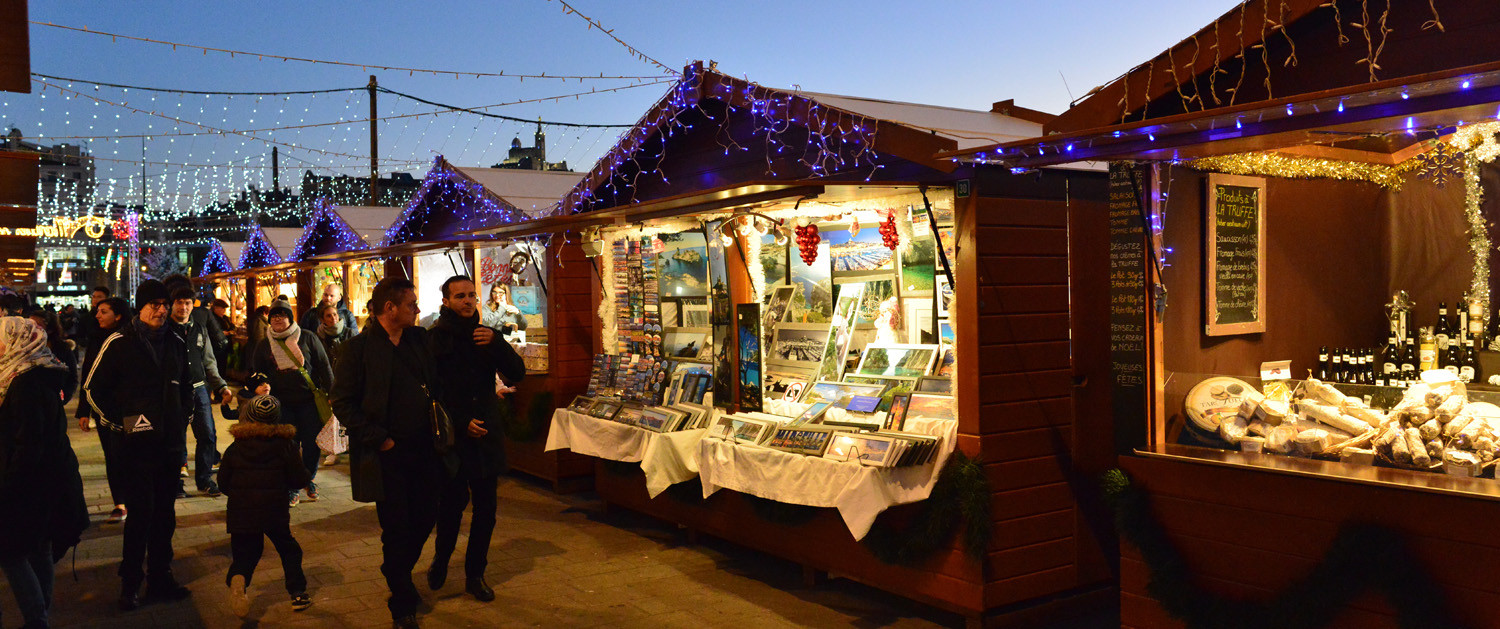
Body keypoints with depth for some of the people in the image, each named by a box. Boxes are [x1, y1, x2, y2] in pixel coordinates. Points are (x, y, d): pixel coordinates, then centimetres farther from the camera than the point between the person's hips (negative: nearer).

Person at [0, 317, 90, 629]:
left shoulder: (26, 383, -20)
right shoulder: (41, 376, 10)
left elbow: (28, 445, -22)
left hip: (33, 483, -10)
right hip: (51, 478, 10)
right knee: (38, 548, 15)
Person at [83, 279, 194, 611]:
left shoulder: (176, 343, 10)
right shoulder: (119, 343, -5)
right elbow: (93, 388, -1)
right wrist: (121, 421, -7)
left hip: (171, 443, 5)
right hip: (137, 443, -5)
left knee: (165, 513, 10)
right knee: (140, 513, -5)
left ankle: (160, 578, 20)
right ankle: (130, 584, 7)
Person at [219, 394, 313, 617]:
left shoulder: (234, 448, 3)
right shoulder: (286, 446, -3)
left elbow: (223, 481, 6)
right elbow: (299, 480, -4)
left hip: (240, 513, 1)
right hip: (274, 512, -1)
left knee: (244, 554, 12)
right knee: (288, 549, 16)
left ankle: (237, 579, -20)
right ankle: (298, 594, 14)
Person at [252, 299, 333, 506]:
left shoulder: (307, 338, 3)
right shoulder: (264, 345, 9)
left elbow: (324, 367, 4)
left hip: (309, 401, -1)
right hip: (282, 403, 1)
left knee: (312, 443, 2)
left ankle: (309, 480, 24)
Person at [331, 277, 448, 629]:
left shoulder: (418, 339, 8)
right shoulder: (360, 348, -8)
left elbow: (435, 385, 15)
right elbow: (343, 403, -10)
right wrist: (378, 439, -14)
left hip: (422, 451, 5)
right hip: (387, 455, -5)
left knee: (425, 519, 14)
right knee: (397, 530, 2)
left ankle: (398, 574, 41)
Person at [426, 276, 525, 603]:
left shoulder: (486, 336, 9)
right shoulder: (434, 338, -4)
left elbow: (516, 375, 1)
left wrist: (496, 343, -14)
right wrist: (461, 424, -12)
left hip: (487, 437, 4)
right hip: (452, 439, -4)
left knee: (486, 508, 6)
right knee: (452, 503, 0)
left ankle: (475, 573, 20)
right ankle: (441, 559, 29)